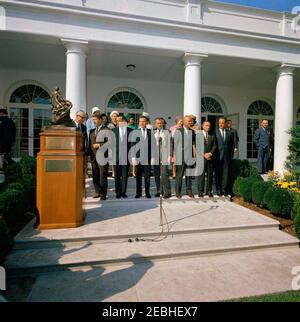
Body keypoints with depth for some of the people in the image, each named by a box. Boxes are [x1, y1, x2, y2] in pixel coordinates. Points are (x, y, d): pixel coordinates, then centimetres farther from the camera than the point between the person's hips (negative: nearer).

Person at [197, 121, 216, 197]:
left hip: (210, 158, 3)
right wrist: (204, 154, -11)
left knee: (210, 175, 5)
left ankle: (209, 191, 12)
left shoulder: (212, 136, 15)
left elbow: (214, 146, 8)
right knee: (201, 175, -2)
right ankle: (200, 191, 4)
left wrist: (210, 153, -9)